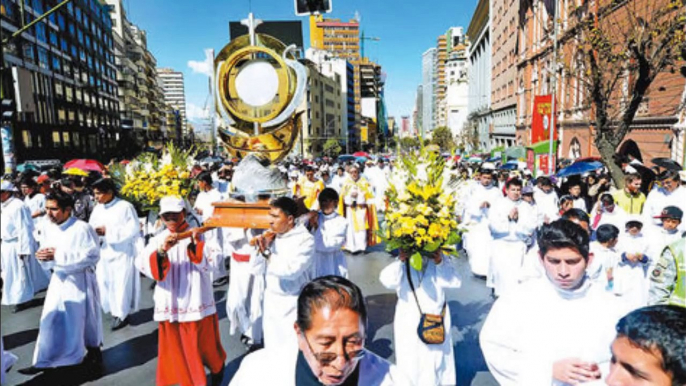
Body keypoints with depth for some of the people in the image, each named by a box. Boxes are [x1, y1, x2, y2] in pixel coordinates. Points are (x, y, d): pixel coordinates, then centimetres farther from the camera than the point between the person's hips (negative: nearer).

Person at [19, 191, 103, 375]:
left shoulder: (82, 228, -21)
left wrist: (59, 256, -24)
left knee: (83, 319, 9)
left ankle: (94, 351, 31)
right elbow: (51, 251, 16)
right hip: (59, 279, 7)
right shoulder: (49, 229, 2)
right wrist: (45, 254, -9)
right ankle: (44, 361, 25)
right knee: (50, 320, 10)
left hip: (80, 280, -6)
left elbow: (92, 255, -23)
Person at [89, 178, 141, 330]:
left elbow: (133, 229, -16)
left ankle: (122, 314, 17)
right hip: (104, 252, 6)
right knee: (104, 282, 6)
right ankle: (114, 310, 24)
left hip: (122, 253, -6)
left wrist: (108, 231, -18)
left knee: (121, 284, 0)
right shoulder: (97, 208, 5)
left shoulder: (125, 206, -13)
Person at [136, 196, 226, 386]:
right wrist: (161, 251, -28)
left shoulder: (199, 235, -5)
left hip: (196, 303, -2)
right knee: (175, 348, 12)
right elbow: (142, 264, -12)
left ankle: (217, 369, 42)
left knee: (203, 345, 13)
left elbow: (214, 262, -14)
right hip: (169, 305, 2)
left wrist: (196, 245, -25)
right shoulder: (158, 239, 2)